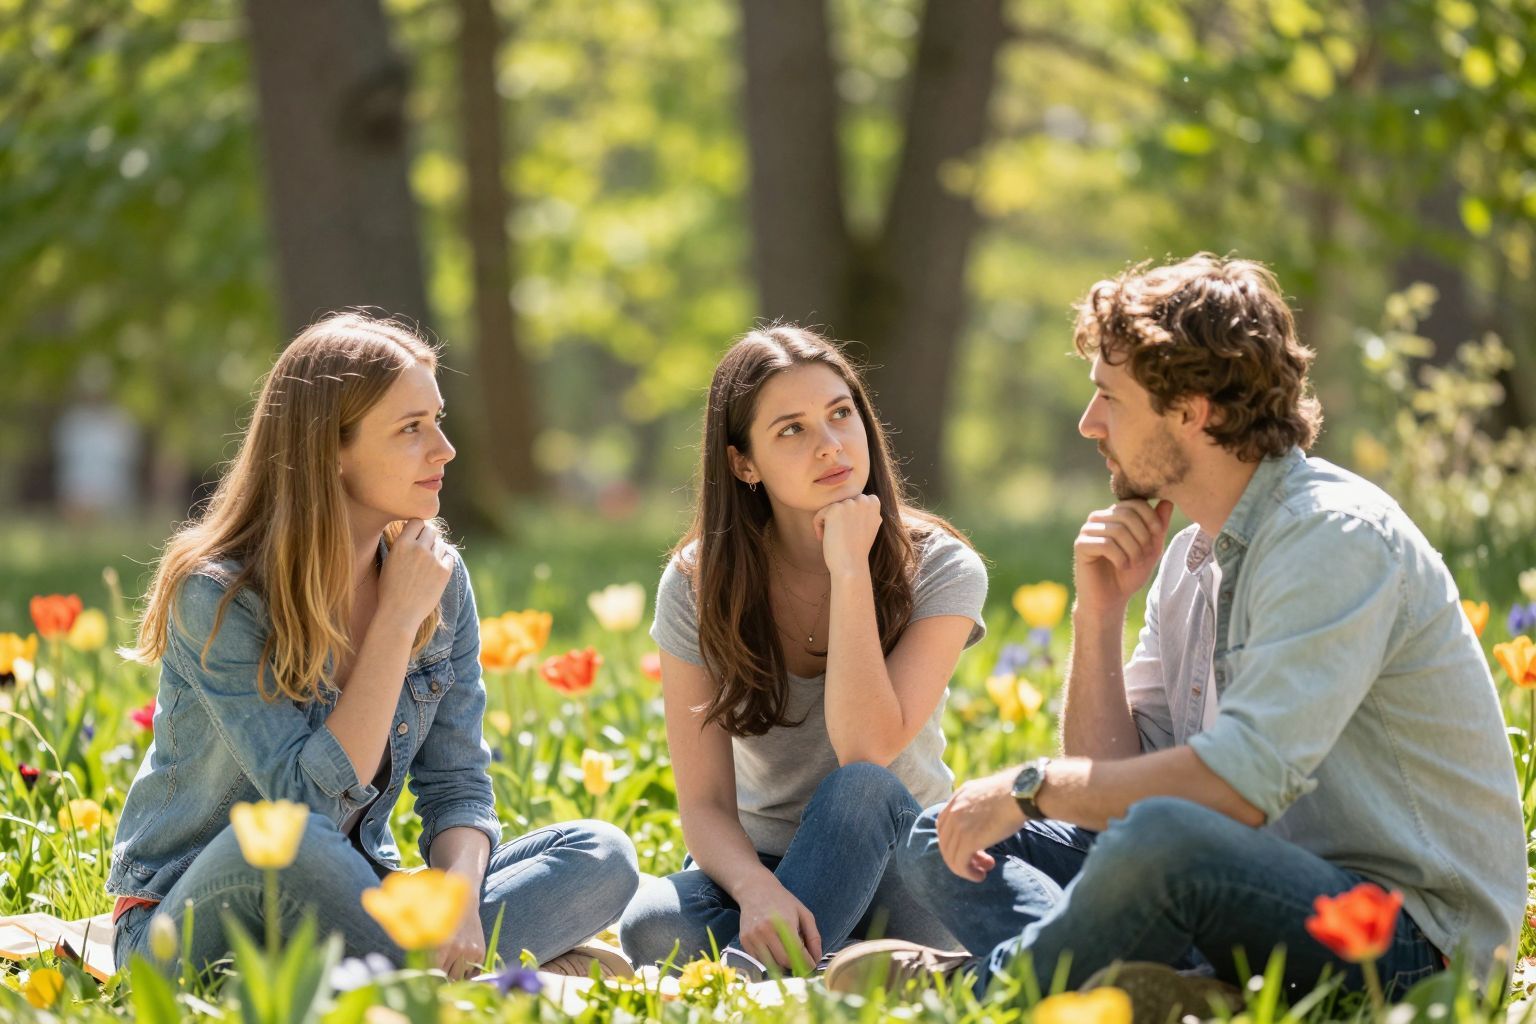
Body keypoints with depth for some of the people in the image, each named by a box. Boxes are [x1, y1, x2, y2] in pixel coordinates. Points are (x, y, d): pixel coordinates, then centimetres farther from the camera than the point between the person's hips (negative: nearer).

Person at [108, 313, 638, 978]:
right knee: (285, 842, -40)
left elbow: (457, 787, 1)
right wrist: (397, 621, -22)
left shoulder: (438, 580, 0)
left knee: (601, 857, -13)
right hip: (189, 924, -5)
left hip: (349, 902, 5)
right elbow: (312, 798, -24)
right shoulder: (219, 595, -18)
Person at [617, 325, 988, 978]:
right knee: (654, 928, -33)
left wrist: (850, 568, -25)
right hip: (761, 858, 1)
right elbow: (704, 804, -12)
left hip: (895, 853, -1)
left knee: (862, 787, -36)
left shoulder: (940, 570, -11)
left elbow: (868, 750, -25)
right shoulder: (699, 584, -6)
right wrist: (758, 891, -34)